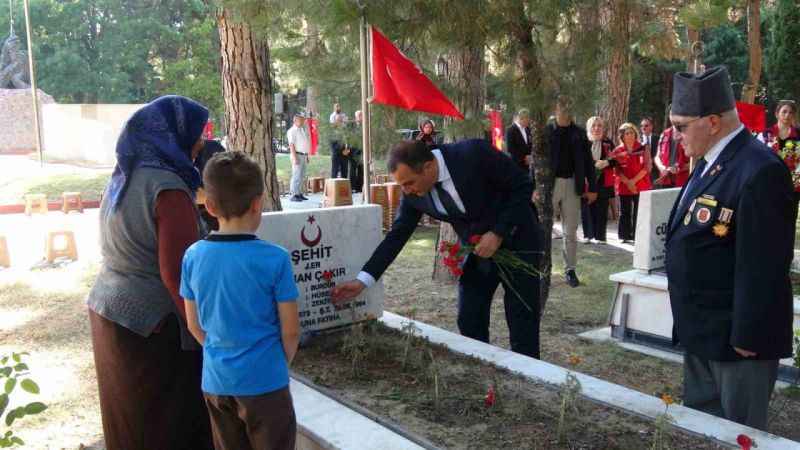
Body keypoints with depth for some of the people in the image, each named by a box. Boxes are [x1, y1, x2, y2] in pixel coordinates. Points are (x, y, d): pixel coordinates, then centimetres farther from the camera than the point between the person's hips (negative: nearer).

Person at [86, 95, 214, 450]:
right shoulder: (167, 187, -20)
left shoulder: (122, 177, 6)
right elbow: (177, 273, -23)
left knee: (130, 419, 21)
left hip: (108, 306, 8)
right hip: (152, 320, -8)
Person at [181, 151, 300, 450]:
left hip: (215, 380, 4)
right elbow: (290, 330, -11)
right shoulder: (275, 259, -19)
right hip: (264, 381, -4)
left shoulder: (193, 256, -7)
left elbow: (195, 326, 3)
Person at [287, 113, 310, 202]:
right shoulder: (292, 131, -10)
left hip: (304, 155, 9)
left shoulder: (303, 130, 16)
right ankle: (294, 195, -8)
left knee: (302, 176, 11)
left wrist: (307, 156, 19)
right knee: (297, 176, -10)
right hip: (297, 155, -9)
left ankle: (300, 194, 17)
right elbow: (291, 145, -16)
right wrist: (294, 157, -22)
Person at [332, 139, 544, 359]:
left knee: (522, 324, 0)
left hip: (516, 240, -4)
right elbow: (397, 235, -7)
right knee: (469, 323, 3)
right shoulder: (413, 193, -13)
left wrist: (498, 233, -24)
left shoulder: (474, 153, -28)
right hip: (478, 249, 4)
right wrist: (362, 280, -13)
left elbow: (523, 185, -18)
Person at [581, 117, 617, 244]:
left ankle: (600, 236, 7)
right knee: (587, 208, -1)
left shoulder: (608, 143, 11)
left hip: (603, 182, 1)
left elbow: (615, 160, 9)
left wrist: (606, 162, -10)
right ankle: (588, 234, 9)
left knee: (601, 209, 0)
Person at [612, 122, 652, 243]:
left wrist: (633, 181, -11)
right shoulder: (617, 151, 7)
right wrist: (628, 183, -11)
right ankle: (626, 236, 11)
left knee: (639, 212, -5)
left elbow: (646, 167, -2)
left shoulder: (643, 149, 5)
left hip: (641, 185, -1)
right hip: (624, 186, 1)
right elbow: (617, 170, 2)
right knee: (625, 213, 4)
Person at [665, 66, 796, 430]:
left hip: (737, 336, -9)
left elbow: (762, 265, -23)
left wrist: (747, 337, -19)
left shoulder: (759, 171, -22)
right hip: (703, 331, 9)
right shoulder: (710, 162, 9)